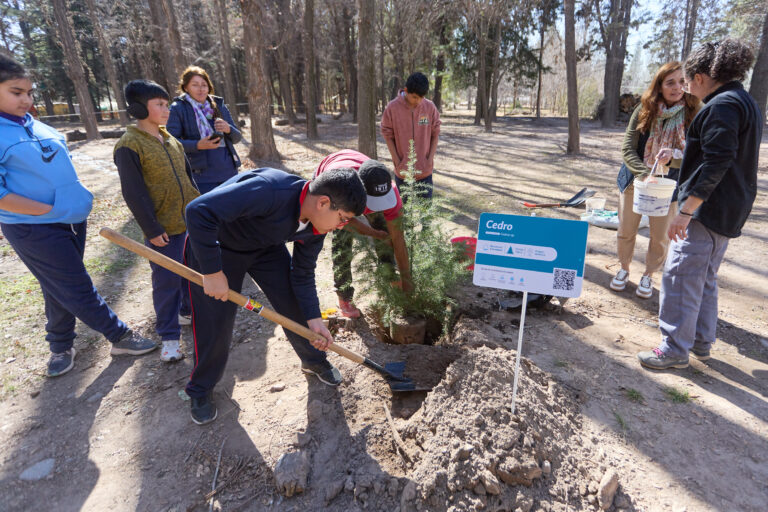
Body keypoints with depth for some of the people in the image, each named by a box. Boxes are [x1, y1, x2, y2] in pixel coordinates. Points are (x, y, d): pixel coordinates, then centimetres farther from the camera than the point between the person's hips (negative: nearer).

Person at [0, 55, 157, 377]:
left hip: (72, 219, 7)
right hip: (35, 230, -7)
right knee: (77, 289, 0)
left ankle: (61, 346, 35)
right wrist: (51, 211, -18)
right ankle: (121, 337, 13)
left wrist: (76, 202, 10)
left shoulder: (37, 126, 8)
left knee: (61, 289, 18)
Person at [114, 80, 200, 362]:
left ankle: (189, 310, 40)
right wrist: (151, 229, -15)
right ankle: (169, 337, 13)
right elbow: (134, 194, -15)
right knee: (167, 281, 1)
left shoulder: (171, 140, 10)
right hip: (163, 230, -7)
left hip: (190, 222, 7)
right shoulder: (129, 146, -12)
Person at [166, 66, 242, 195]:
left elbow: (237, 138, 14)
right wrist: (198, 145, -21)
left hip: (229, 172, 5)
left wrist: (228, 129, -8)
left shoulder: (219, 105, 14)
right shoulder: (177, 109, 1)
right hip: (201, 176, -5)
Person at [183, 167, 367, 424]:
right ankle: (200, 390, 26)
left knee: (295, 305, 4)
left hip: (266, 246, 6)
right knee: (215, 324, -2)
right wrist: (213, 272, -37)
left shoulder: (316, 224, -15)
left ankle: (314, 361, 32)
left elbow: (303, 274, -4)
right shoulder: (269, 190, -41)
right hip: (212, 245, -6)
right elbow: (198, 211, -42)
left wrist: (314, 319, -10)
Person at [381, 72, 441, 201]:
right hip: (402, 171, -1)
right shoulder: (392, 108, -9)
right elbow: (388, 135, -3)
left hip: (425, 170, 1)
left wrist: (430, 159, -4)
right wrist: (397, 161, -8)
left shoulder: (430, 107, -4)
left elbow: (435, 134, 4)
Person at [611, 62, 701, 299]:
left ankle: (648, 275, 30)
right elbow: (628, 148, -10)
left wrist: (673, 156, -32)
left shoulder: (694, 115, -8)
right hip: (635, 180, 1)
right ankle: (623, 269, 34)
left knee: (660, 237, 7)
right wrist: (645, 174, -26)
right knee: (626, 230, 10)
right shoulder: (644, 110, -6)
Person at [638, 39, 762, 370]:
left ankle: (676, 349, 5)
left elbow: (717, 163, -24)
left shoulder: (723, 105, -16)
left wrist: (686, 210, -25)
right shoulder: (746, 103, 16)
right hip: (729, 211, 11)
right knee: (705, 278, 18)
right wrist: (682, 154, 26)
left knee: (681, 276, -4)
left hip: (708, 209, -11)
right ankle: (701, 342, 30)